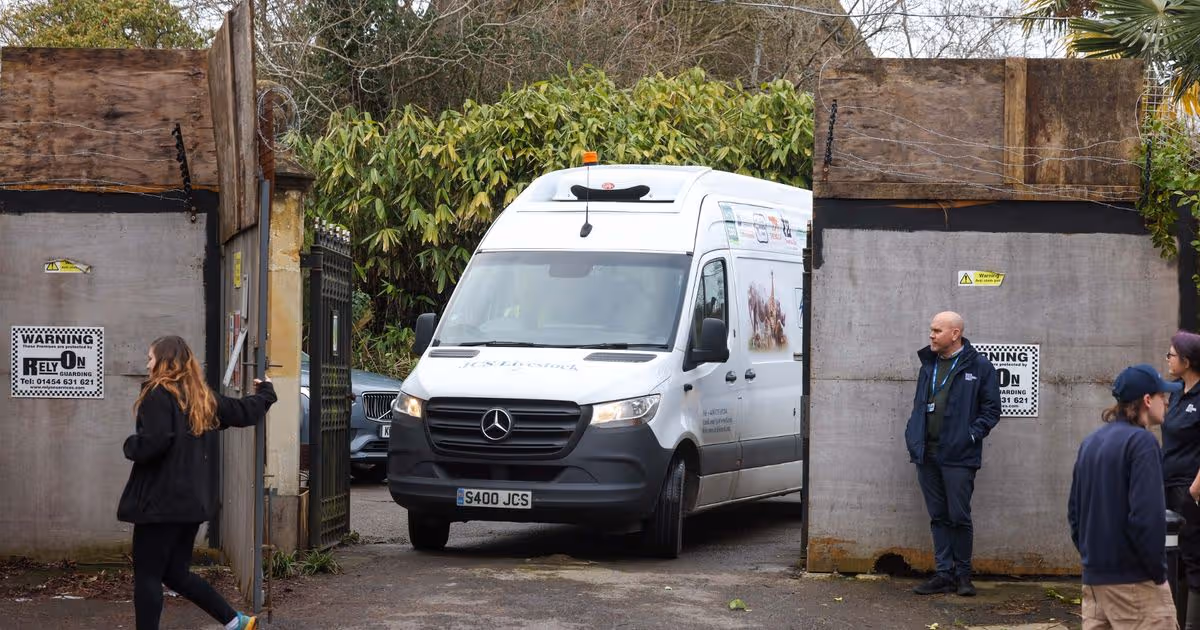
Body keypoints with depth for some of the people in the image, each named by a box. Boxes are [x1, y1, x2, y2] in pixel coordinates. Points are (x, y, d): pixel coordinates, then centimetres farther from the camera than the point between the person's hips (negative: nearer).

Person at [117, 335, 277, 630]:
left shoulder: (158, 394, -12)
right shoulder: (202, 397, 12)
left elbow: (155, 441, -25)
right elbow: (245, 412, 22)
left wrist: (130, 446, -4)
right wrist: (265, 392, 42)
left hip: (161, 501, -8)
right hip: (193, 501, 8)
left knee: (147, 575, -1)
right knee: (176, 573, 17)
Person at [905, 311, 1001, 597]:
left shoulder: (978, 366, -4)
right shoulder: (929, 365, 15)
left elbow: (991, 410, -4)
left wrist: (971, 435, -13)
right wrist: (913, 436, 7)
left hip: (959, 456, -6)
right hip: (927, 454, 6)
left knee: (959, 517, -2)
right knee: (938, 517, 8)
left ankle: (963, 574, 10)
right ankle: (944, 574, 13)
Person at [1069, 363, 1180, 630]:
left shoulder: (1090, 442, 13)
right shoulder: (1141, 442, -12)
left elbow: (1074, 510, 16)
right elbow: (1148, 515, -19)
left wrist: (1089, 554, 18)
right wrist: (1158, 573, -12)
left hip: (1093, 576, 8)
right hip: (1134, 578, -8)